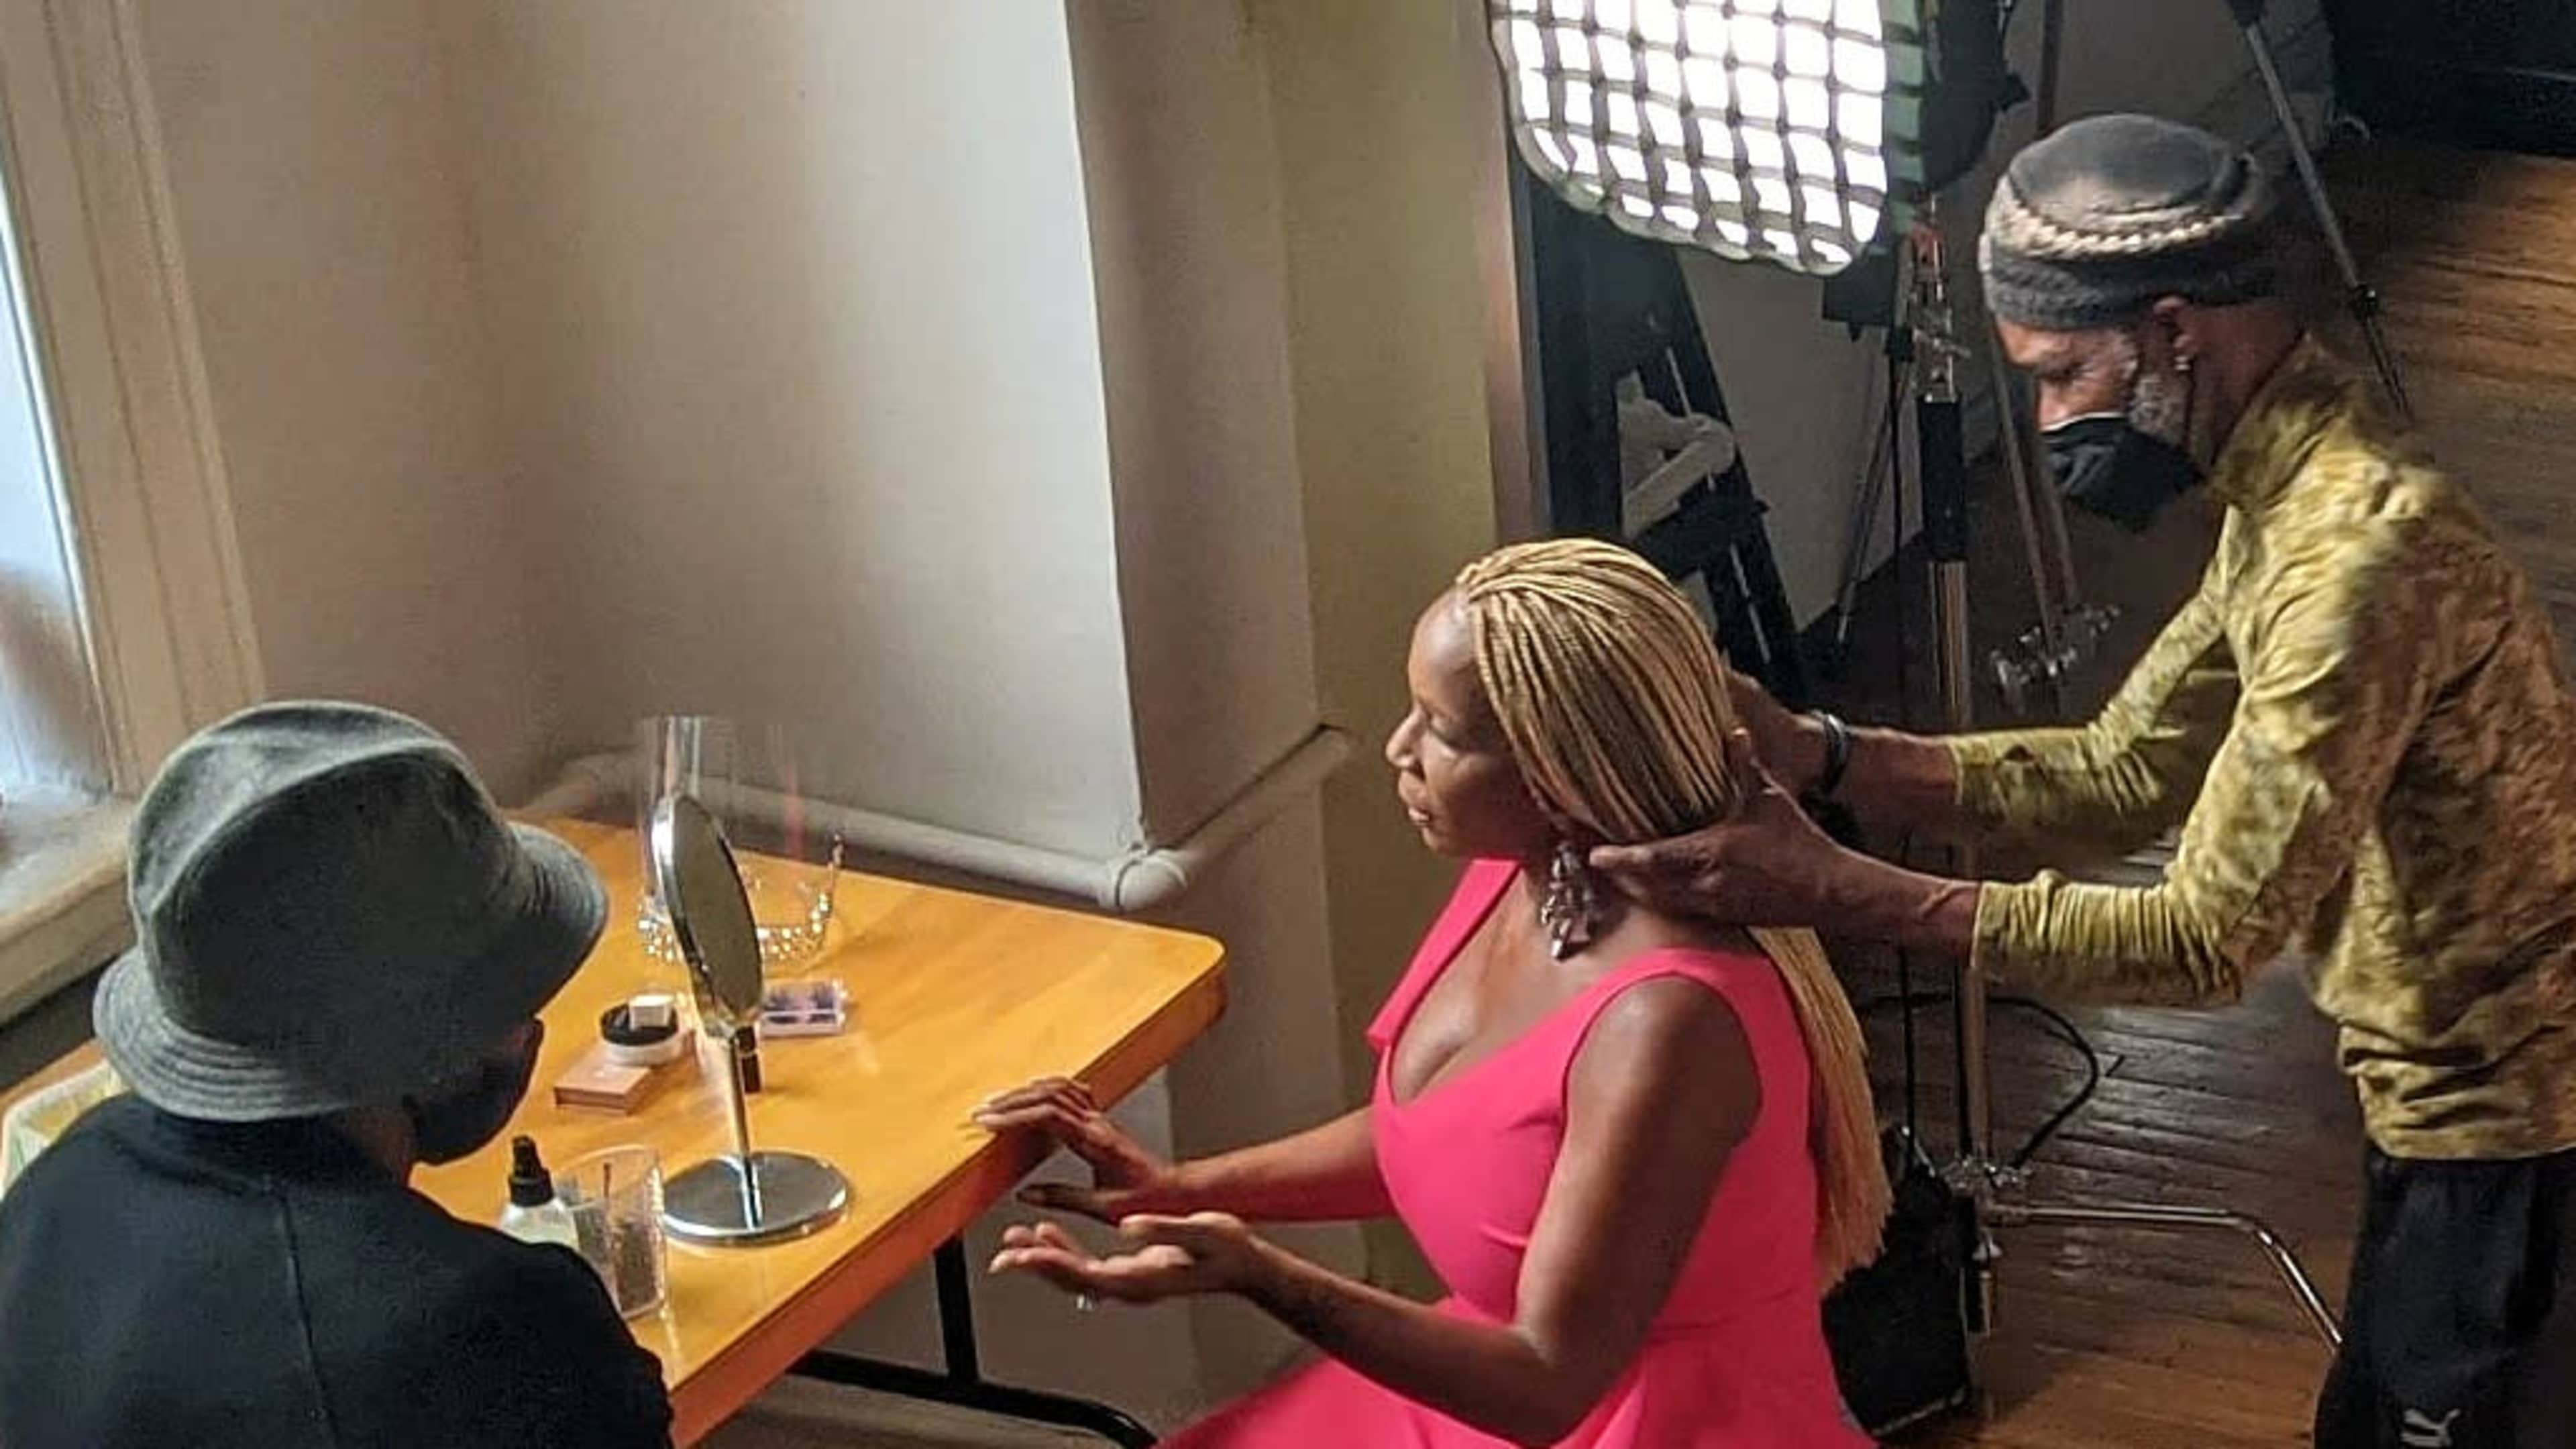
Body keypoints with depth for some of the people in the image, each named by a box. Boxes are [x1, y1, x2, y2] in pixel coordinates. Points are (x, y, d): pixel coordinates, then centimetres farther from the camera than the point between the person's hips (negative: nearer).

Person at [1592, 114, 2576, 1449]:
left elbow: (2209, 939, -29)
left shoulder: (2363, 547, -29)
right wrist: (1816, 755, -8)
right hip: (2455, 1091, 9)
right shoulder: (2287, 494, 3)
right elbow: (2124, 774, 5)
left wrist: (1841, 894, -30)